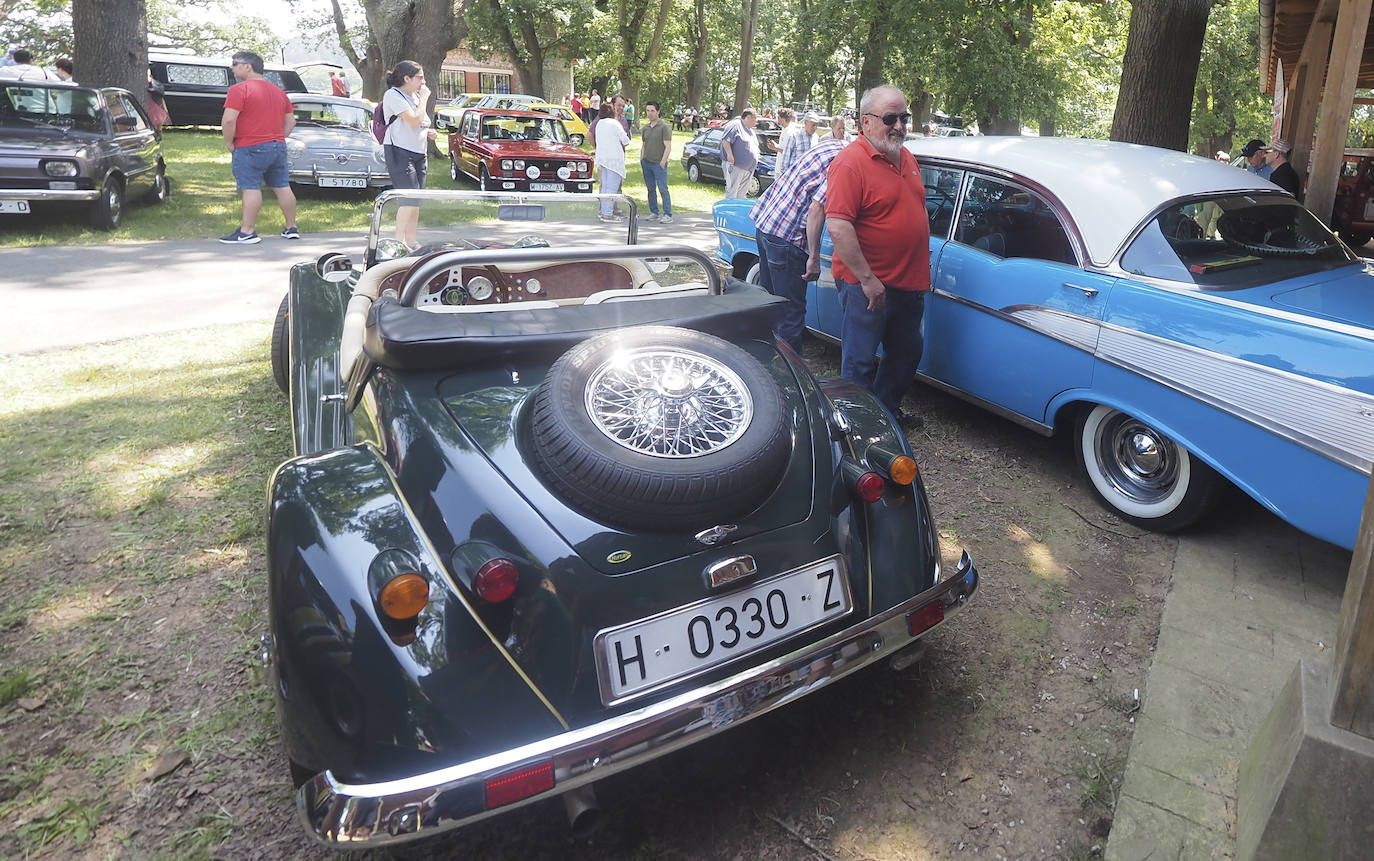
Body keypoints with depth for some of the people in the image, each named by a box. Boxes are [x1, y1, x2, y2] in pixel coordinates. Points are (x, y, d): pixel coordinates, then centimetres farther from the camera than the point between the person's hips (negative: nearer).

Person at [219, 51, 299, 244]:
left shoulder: (240, 89, -9)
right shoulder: (278, 91, 15)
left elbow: (228, 120, -18)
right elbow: (291, 121, 19)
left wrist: (229, 143, -7)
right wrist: (277, 138, 18)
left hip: (251, 148, -7)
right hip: (278, 146, 7)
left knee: (251, 188, -7)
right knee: (282, 187, 10)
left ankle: (247, 232, -7)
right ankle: (291, 228, 15)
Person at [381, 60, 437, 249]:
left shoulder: (414, 95, 18)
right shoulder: (393, 95, -10)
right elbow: (414, 120, -20)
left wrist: (427, 132, 10)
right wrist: (424, 98, -8)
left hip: (418, 152, 9)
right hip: (400, 151, -9)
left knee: (416, 200, 8)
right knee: (410, 198, -15)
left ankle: (411, 240, 16)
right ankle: (399, 240, -10)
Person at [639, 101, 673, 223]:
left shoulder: (664, 127, -6)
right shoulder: (645, 128, 13)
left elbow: (668, 147, -10)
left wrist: (663, 162, -16)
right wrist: (641, 159, 12)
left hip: (658, 164, -6)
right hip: (646, 162, 6)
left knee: (663, 189, -9)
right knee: (651, 189, 10)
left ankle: (668, 215, -8)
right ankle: (654, 212, 19)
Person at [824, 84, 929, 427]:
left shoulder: (907, 158, 10)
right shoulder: (850, 163, -17)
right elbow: (837, 226, -24)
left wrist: (920, 269, 20)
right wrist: (867, 279, -24)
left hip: (908, 283, 9)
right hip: (867, 285, -9)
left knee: (906, 353, 21)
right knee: (860, 362, 2)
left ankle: (887, 410, 39)